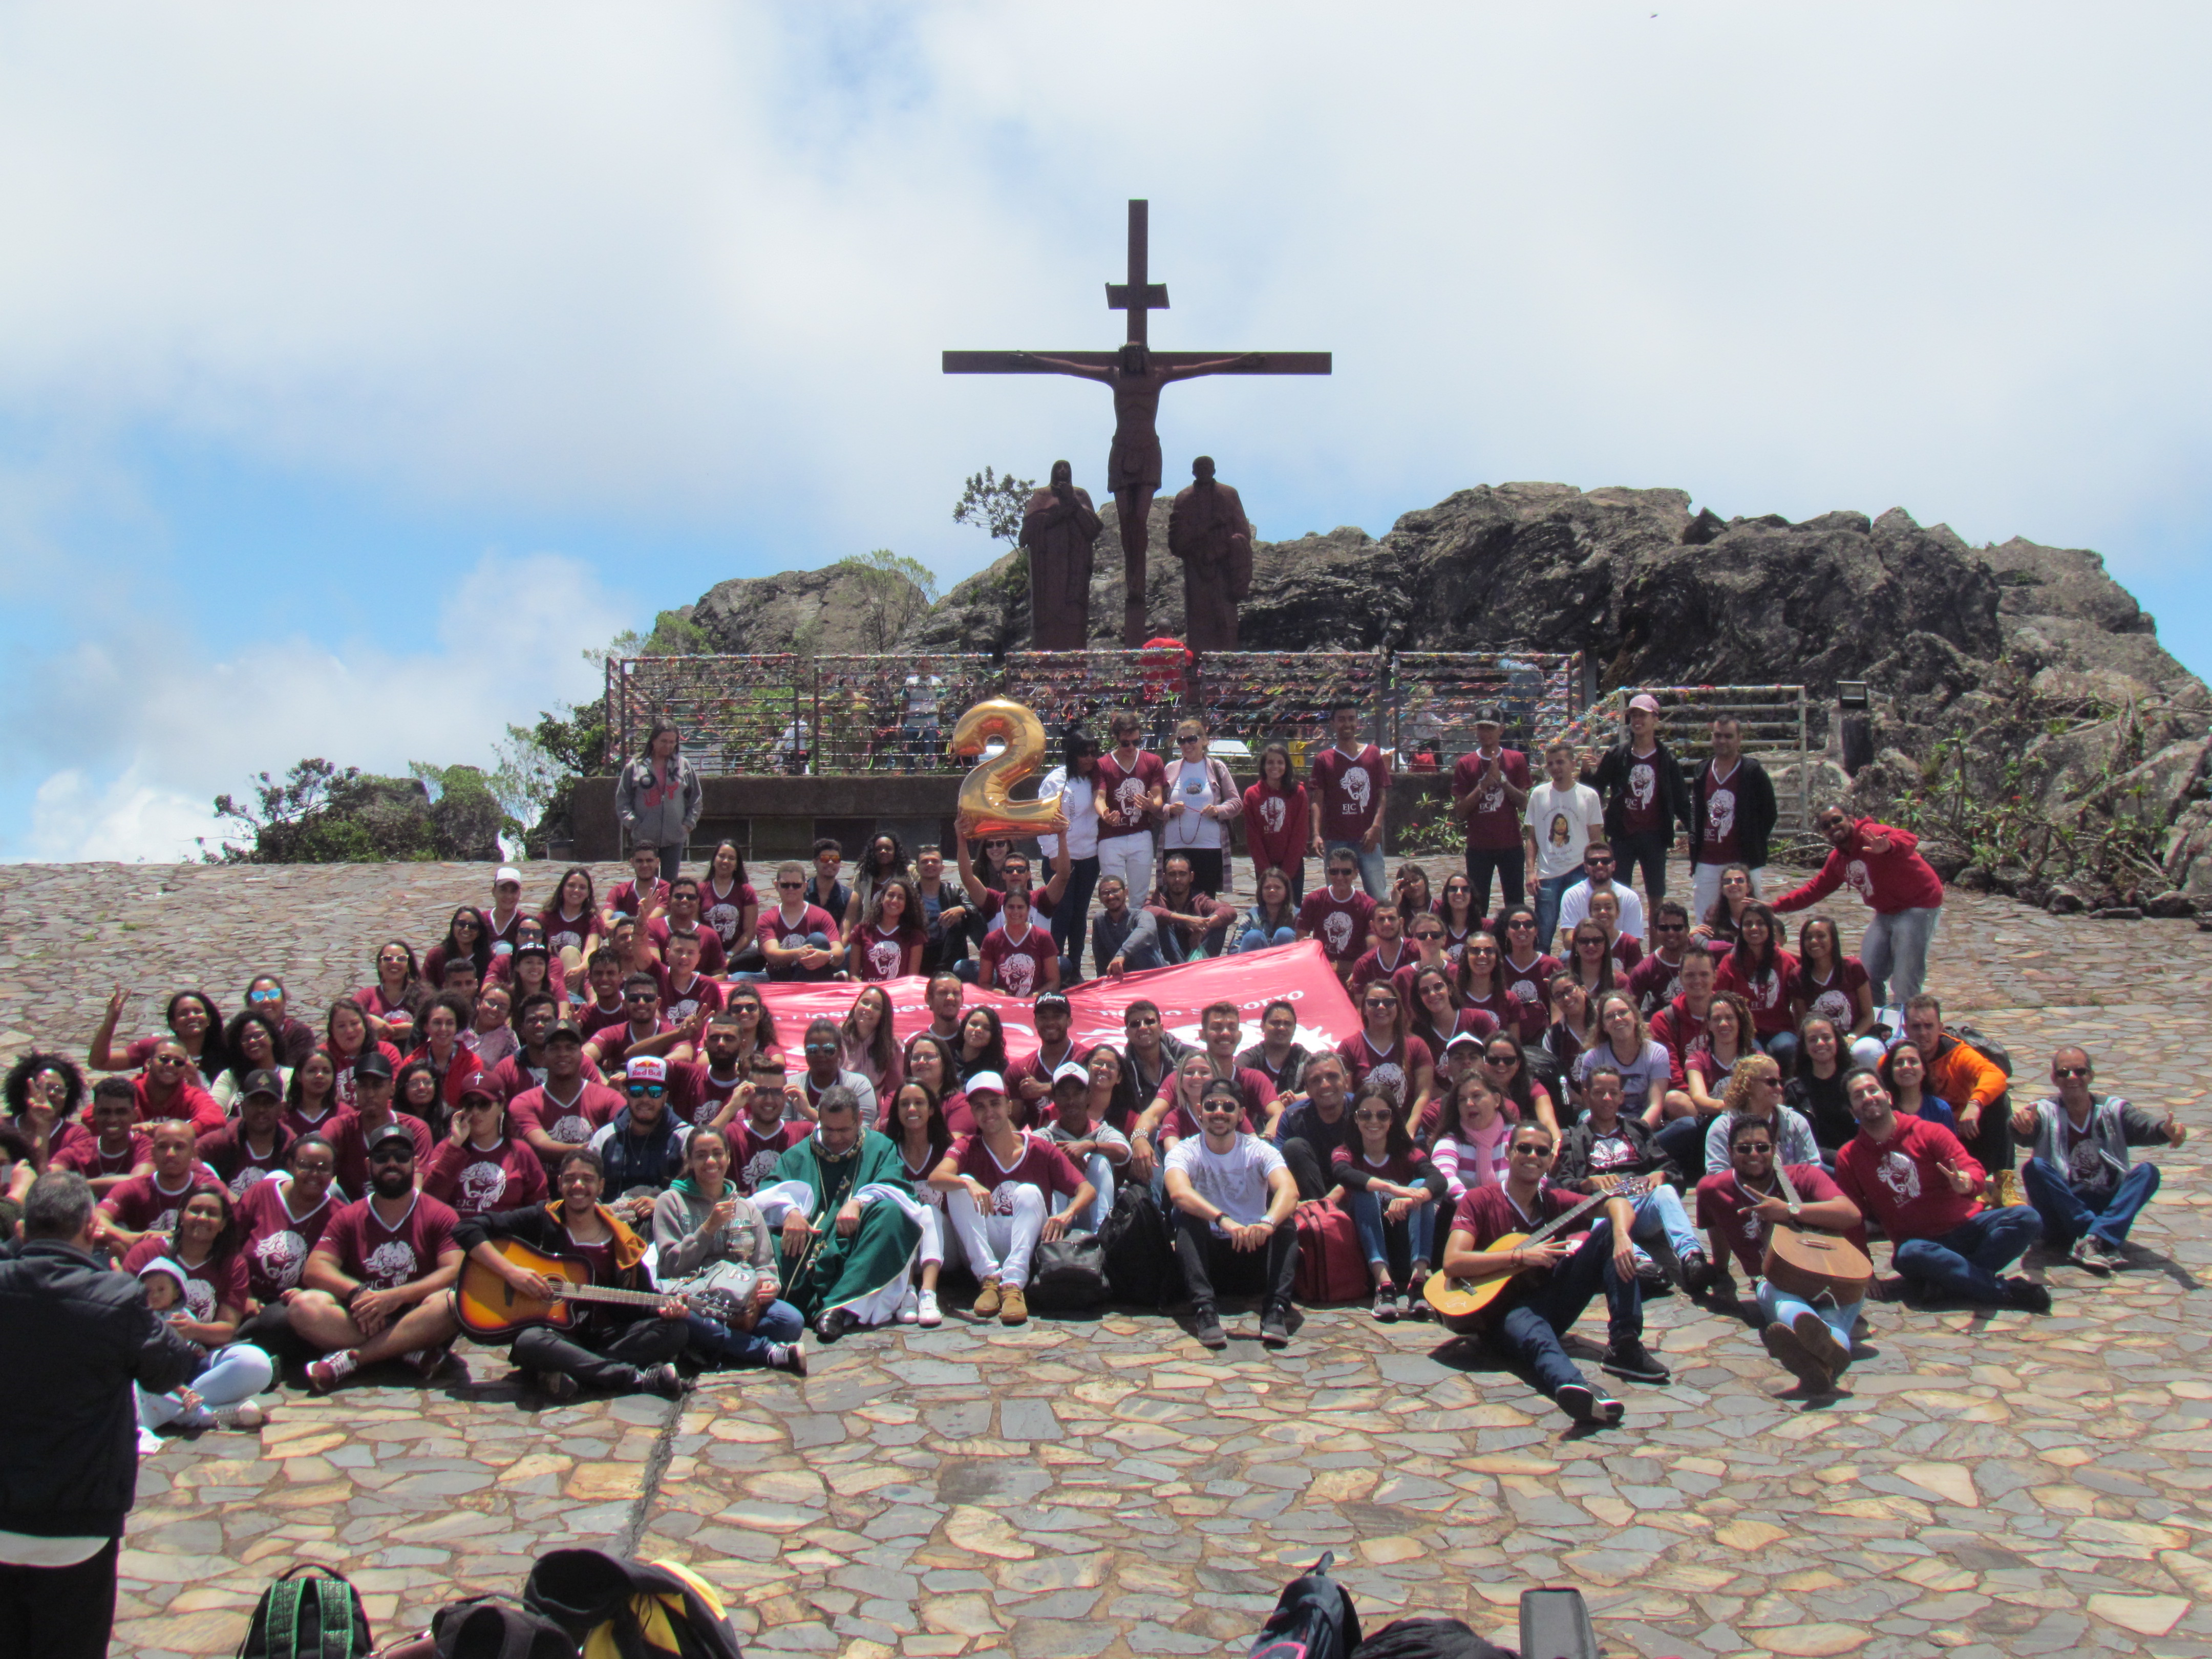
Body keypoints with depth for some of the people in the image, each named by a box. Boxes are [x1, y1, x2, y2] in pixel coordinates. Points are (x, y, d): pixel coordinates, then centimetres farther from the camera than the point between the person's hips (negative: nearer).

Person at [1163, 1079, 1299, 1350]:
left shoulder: (1258, 1150, -3)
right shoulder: (1185, 1151, -5)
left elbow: (1289, 1190, -24)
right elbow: (1178, 1192, -29)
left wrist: (1268, 1222, -47)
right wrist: (1223, 1220, -46)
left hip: (1253, 1247, 1)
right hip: (1206, 1251, -1)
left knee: (1285, 1224, -26)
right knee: (1187, 1216, -29)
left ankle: (1276, 1310, -37)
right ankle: (1204, 1309, -39)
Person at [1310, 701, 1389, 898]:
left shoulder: (1373, 754, 9)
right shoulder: (1323, 760, 7)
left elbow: (1382, 795, 8)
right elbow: (1318, 800, 3)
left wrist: (1376, 827, -7)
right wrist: (1317, 834, -10)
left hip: (1368, 839, 0)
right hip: (1336, 841, 0)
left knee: (1378, 898, -5)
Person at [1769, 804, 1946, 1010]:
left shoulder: (1871, 835, -21)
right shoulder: (1837, 860, 7)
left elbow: (1909, 840, -39)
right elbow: (1814, 890, 15)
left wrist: (1888, 847, -63)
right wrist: (1776, 906, 7)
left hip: (1918, 907, -9)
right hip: (1887, 913, 9)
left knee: (1905, 978, -12)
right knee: (1868, 972, 8)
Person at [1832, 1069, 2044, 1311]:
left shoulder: (1930, 1132, 1)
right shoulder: (1848, 1158, 3)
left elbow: (1972, 1168, -9)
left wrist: (1966, 1183, -34)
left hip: (1967, 1225, 2)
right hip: (1921, 1243, -1)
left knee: (2026, 1217, -24)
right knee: (1909, 1255, -38)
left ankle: (1956, 1280, -30)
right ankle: (2008, 1290, -30)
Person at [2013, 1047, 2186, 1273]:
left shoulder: (2112, 1109, 3)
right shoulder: (2045, 1111, -3)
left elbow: (2145, 1127, -17)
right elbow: (2027, 1133, -25)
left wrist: (2165, 1130, -41)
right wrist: (2021, 1125, -51)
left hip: (2109, 1207, 2)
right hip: (2062, 1216, -2)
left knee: (2147, 1172, -19)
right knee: (2035, 1168, -27)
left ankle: (2094, 1240, -33)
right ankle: (2108, 1241, -30)